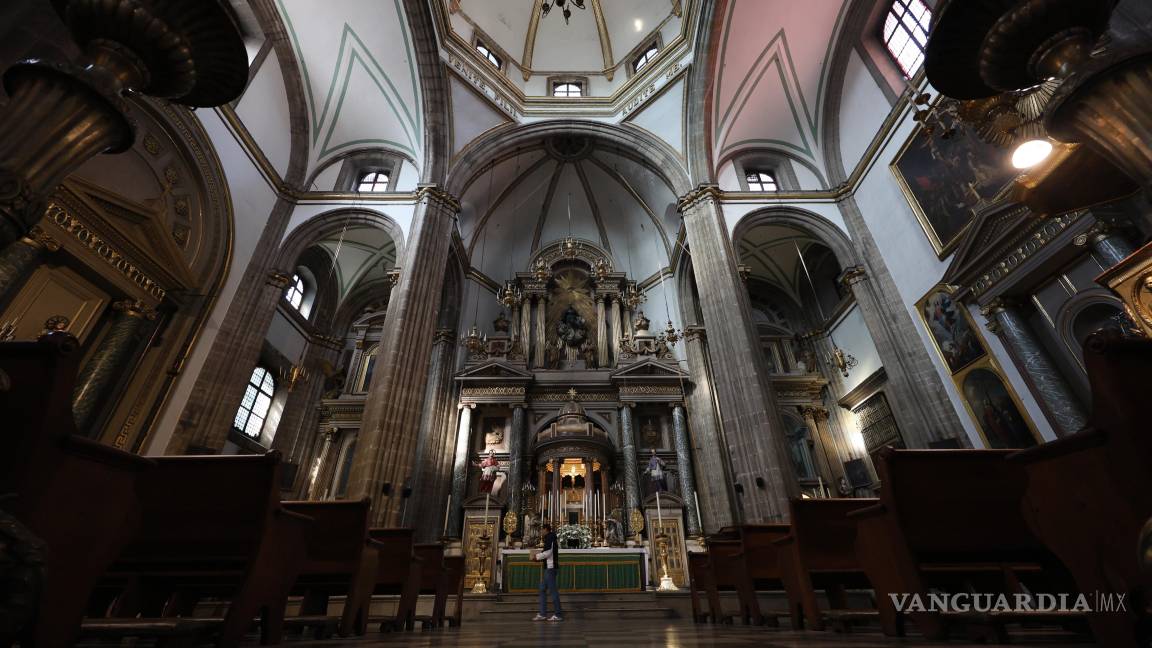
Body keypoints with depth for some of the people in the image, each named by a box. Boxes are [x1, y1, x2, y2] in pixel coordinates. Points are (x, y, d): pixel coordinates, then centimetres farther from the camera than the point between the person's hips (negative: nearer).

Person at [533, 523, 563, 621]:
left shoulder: (549, 538, -14)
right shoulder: (552, 538, 15)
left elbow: (548, 553, -21)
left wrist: (537, 556, -8)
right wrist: (540, 553, 12)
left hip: (550, 568, -10)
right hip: (548, 567, 10)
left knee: (553, 590, -4)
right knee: (543, 590, 13)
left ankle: (558, 615, 3)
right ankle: (543, 614, 18)